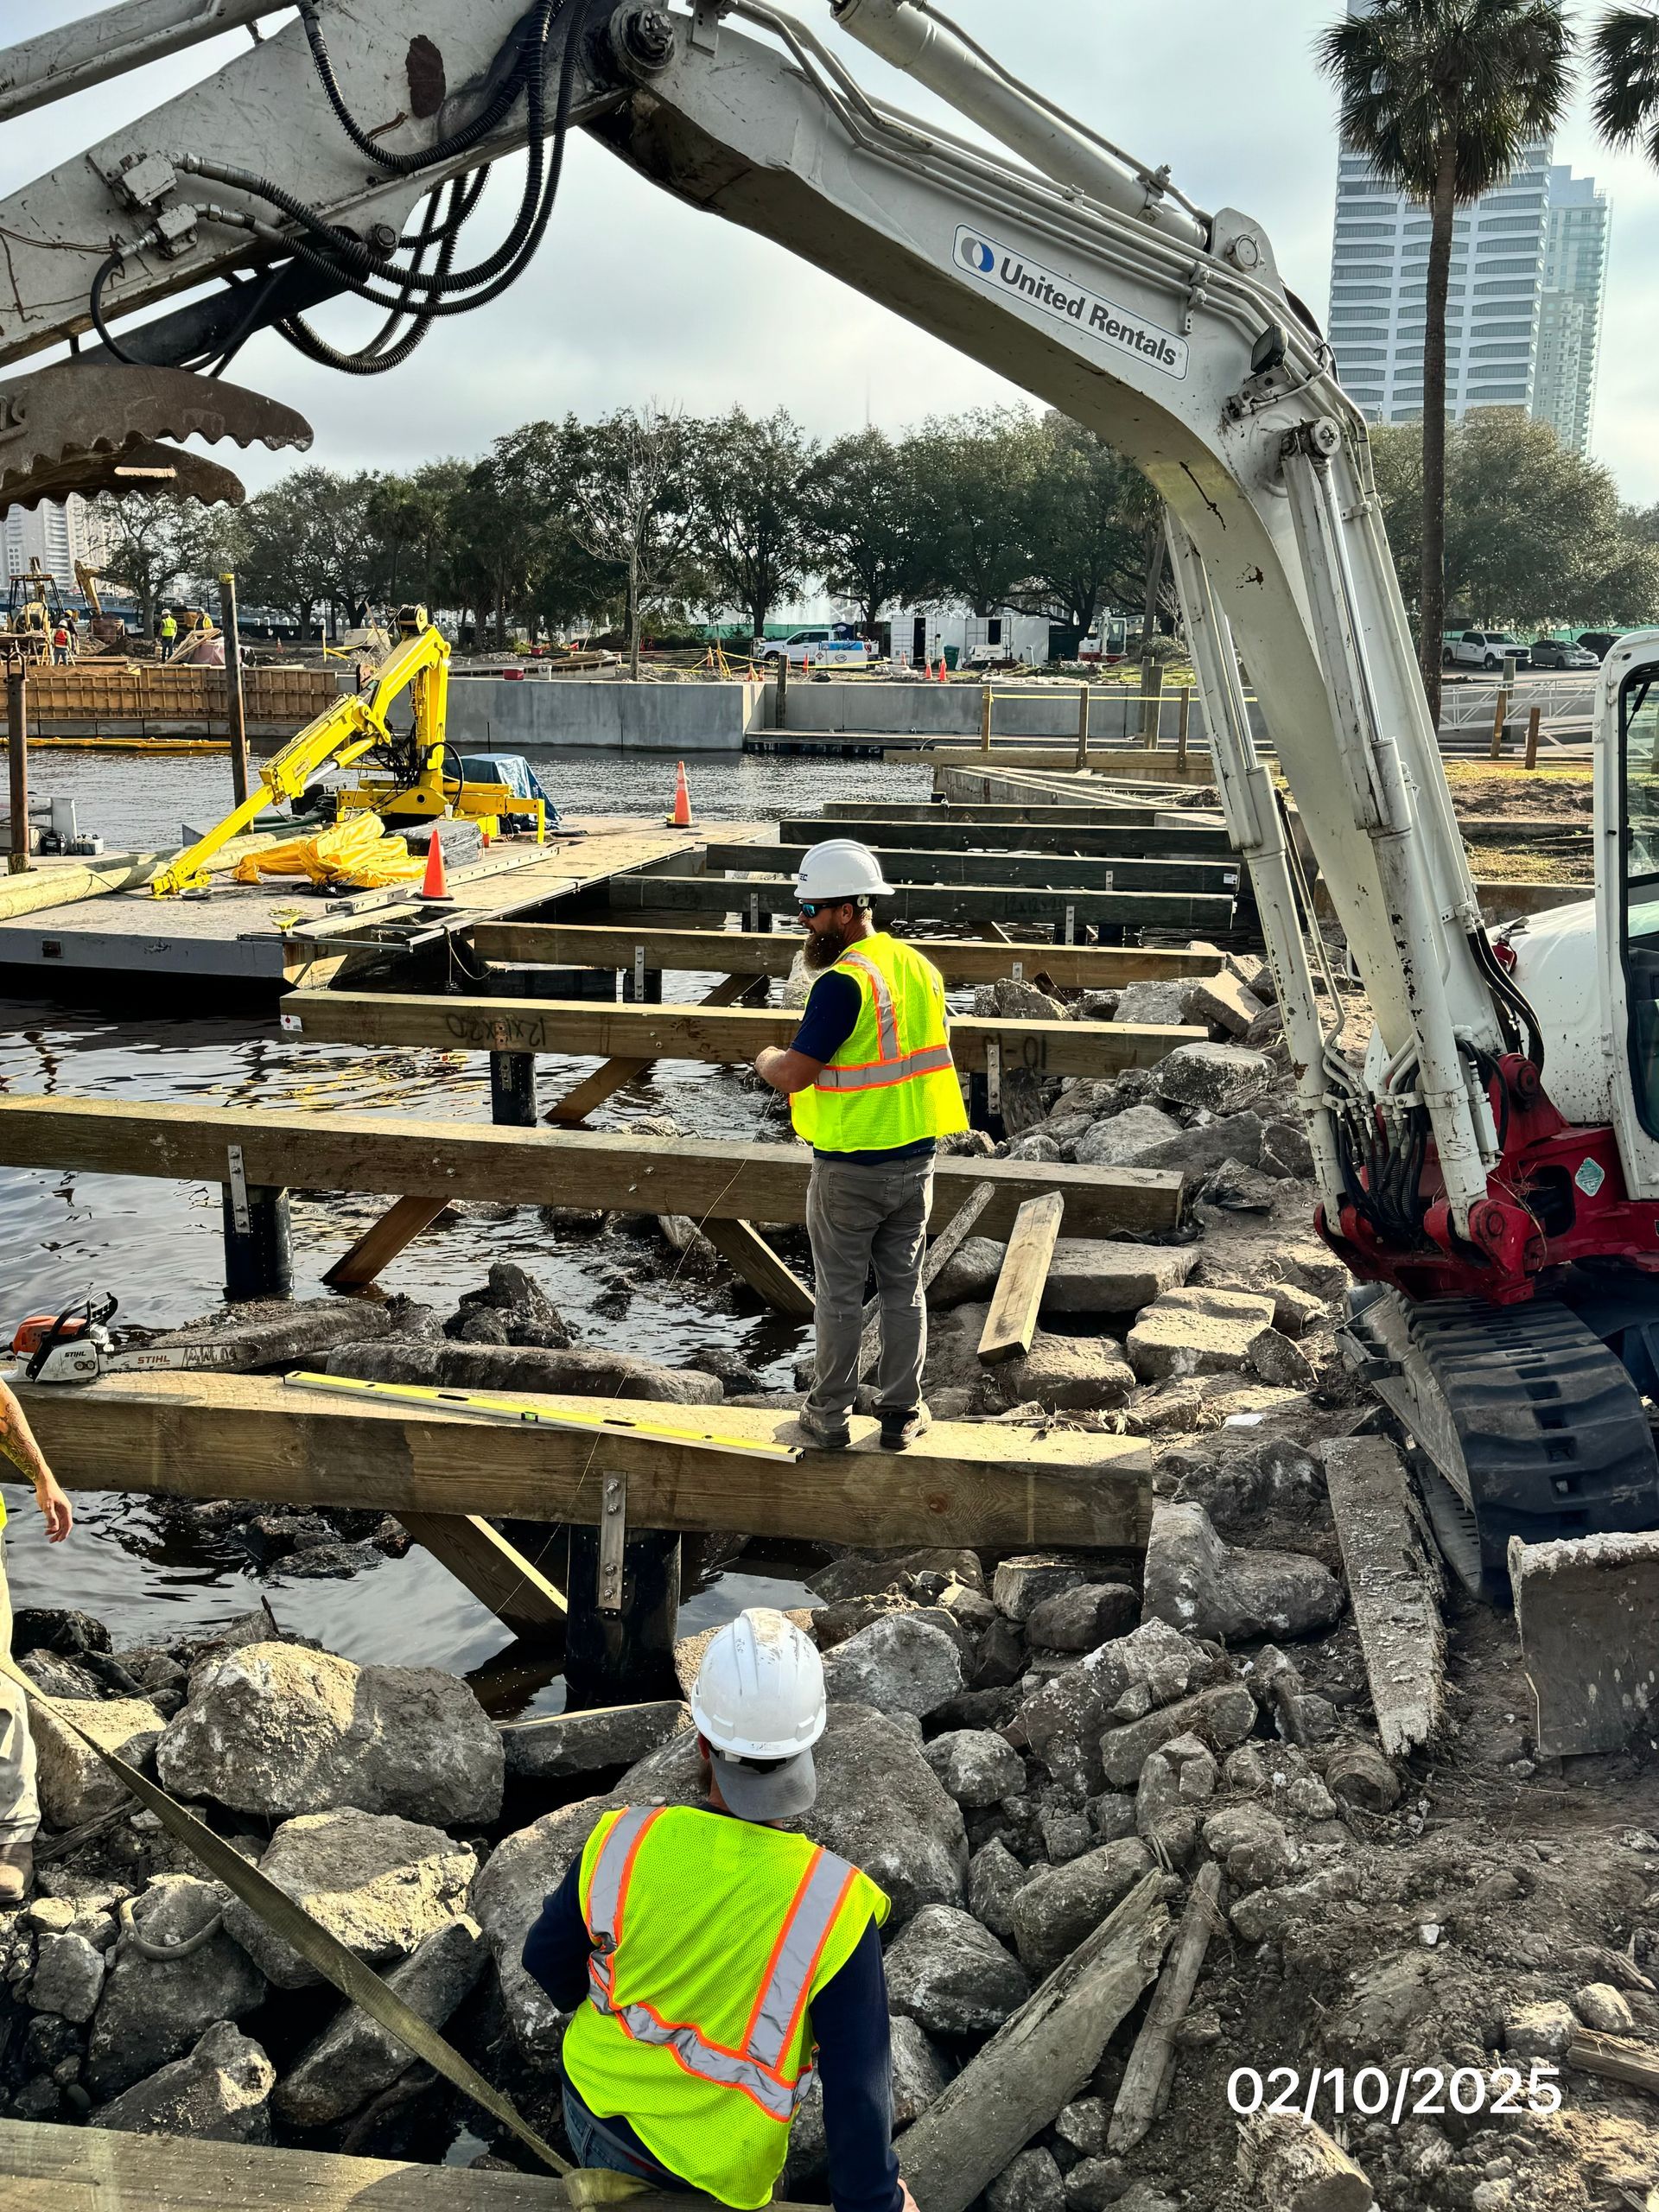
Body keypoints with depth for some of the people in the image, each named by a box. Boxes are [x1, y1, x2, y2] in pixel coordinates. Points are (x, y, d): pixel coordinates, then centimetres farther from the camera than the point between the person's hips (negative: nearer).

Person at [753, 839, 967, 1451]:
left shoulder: (844, 982, -21)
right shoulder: (921, 969, 4)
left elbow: (792, 1075, -22)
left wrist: (767, 1059, -1)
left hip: (849, 1169, -6)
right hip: (915, 1159, 6)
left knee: (839, 1294, 7)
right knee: (903, 1288, 14)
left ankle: (829, 1416, 17)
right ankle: (901, 1413, 22)